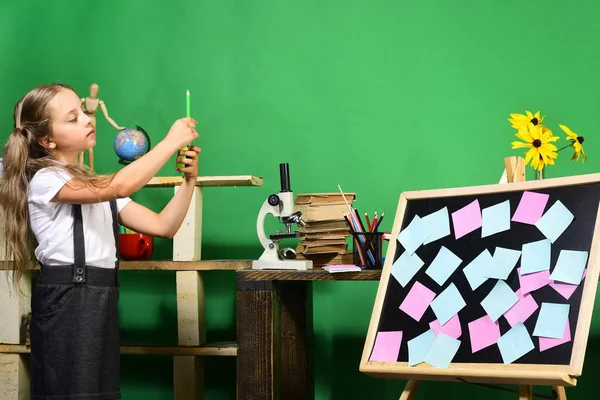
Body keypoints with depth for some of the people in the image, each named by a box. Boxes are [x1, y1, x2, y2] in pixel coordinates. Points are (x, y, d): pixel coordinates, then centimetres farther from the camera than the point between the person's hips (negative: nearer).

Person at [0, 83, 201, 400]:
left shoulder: (99, 184, 18)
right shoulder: (45, 180, -9)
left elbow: (163, 226, 13)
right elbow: (120, 186, -24)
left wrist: (189, 181, -3)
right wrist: (172, 140, -16)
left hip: (101, 300, 8)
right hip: (65, 302, -8)